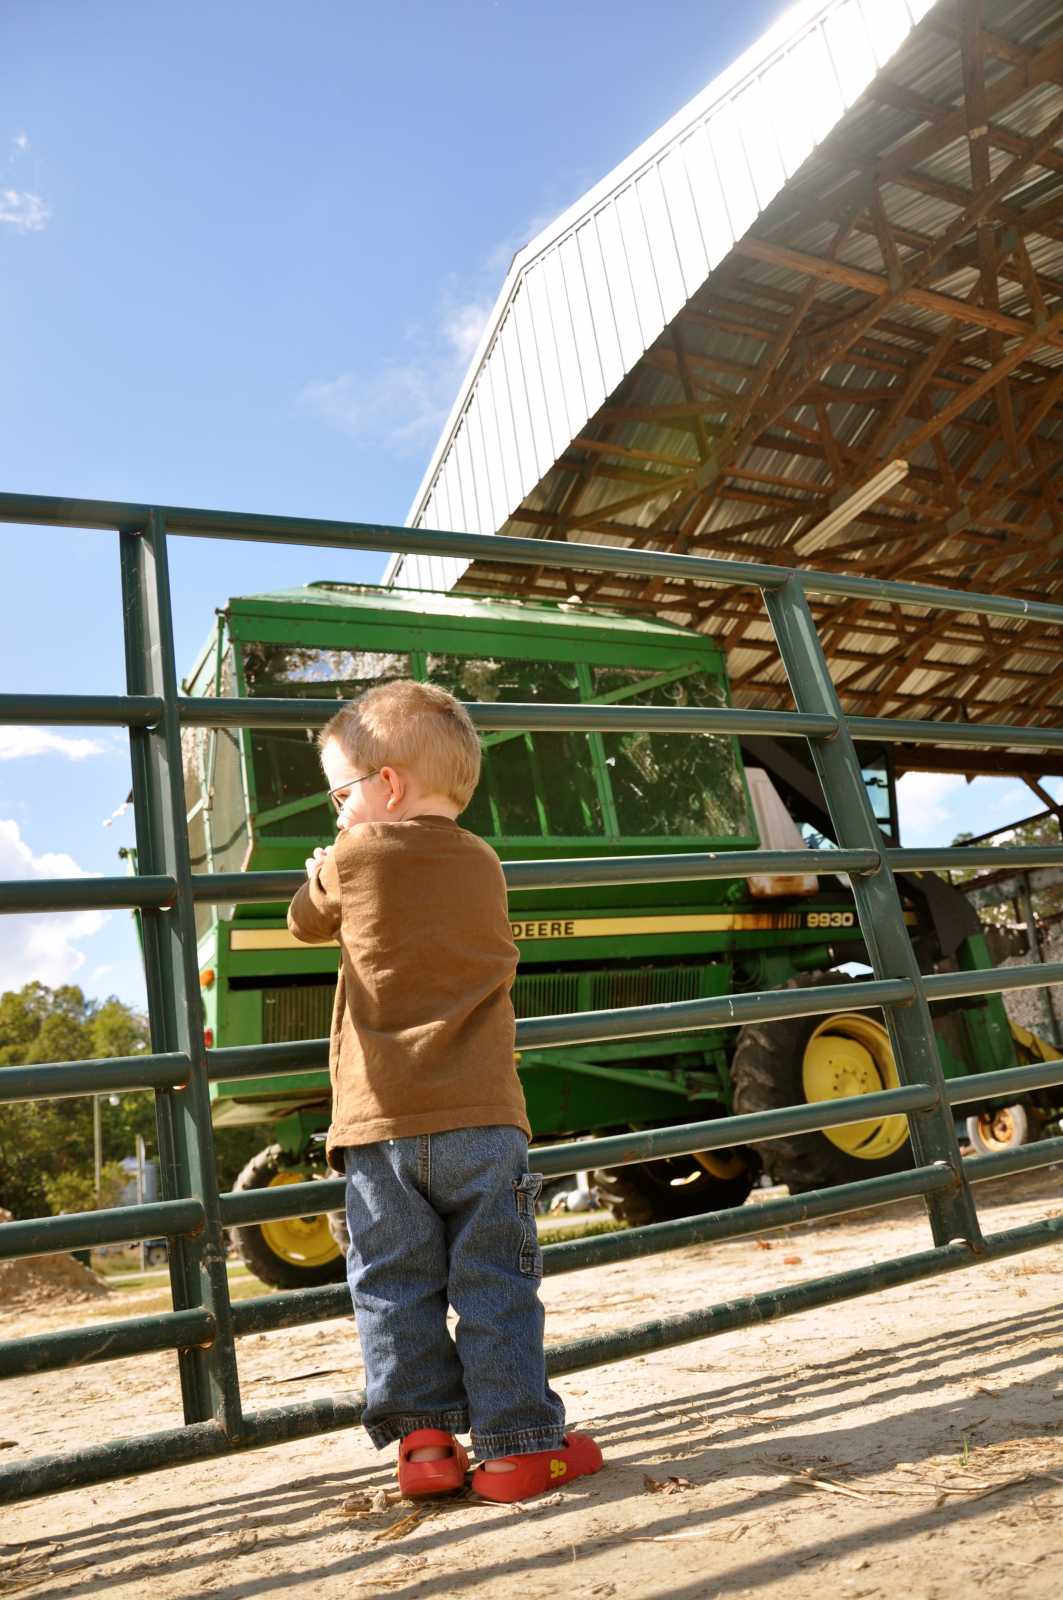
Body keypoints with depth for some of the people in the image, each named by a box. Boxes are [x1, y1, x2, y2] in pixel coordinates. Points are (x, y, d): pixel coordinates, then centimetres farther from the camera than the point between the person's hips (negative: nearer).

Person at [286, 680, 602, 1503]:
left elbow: (305, 921, 17)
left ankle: (423, 1437, 12)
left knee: (394, 1289, 10)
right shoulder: (484, 865, 8)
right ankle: (517, 1443, 10)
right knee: (495, 1288, 7)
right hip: (480, 1115, 2)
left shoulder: (354, 859, -1)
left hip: (381, 1123, -1)